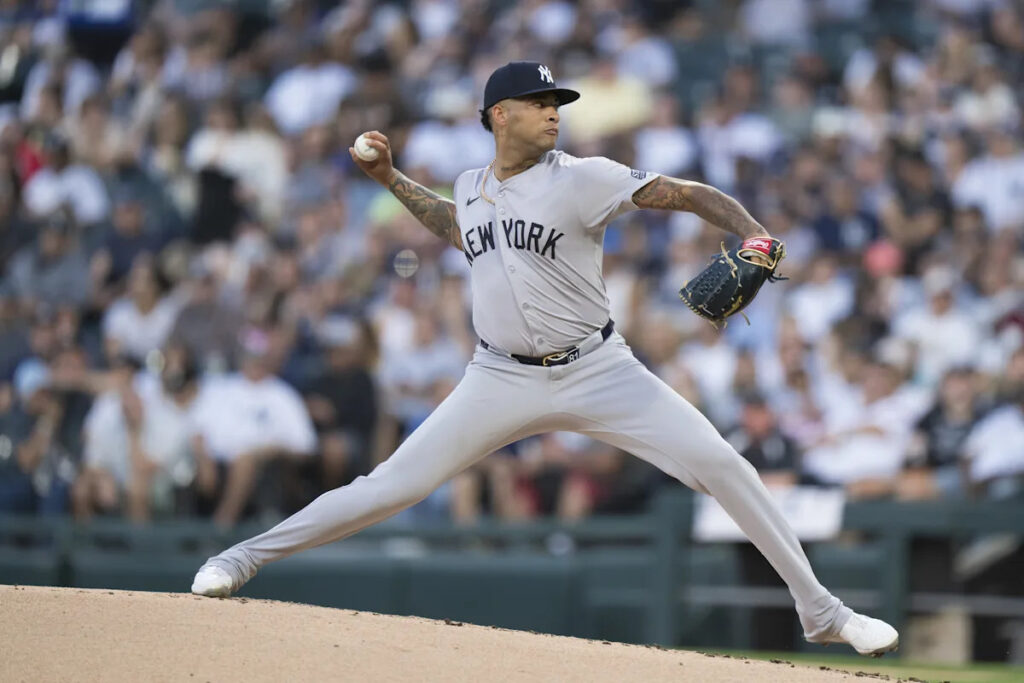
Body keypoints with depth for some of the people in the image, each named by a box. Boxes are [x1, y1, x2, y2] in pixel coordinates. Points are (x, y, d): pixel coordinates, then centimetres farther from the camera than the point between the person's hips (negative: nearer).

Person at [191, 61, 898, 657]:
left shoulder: (580, 179, -10)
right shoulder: (472, 186, 5)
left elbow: (691, 194, -16)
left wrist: (752, 233, -33)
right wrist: (391, 179, 23)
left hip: (597, 371, -2)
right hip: (502, 380, 2)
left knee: (720, 464, -14)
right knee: (395, 484, -4)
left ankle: (820, 609, -3)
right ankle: (243, 559, 8)